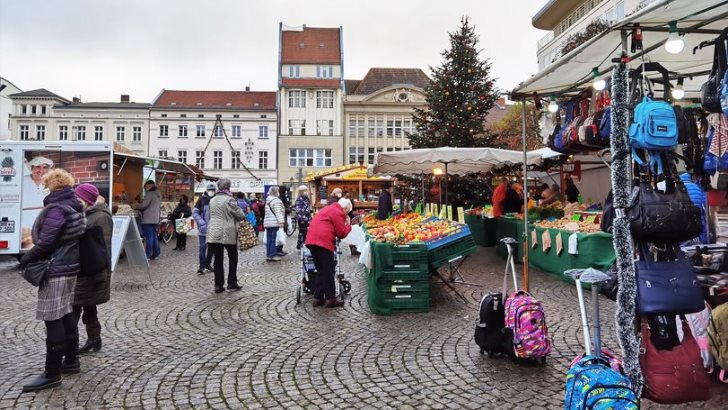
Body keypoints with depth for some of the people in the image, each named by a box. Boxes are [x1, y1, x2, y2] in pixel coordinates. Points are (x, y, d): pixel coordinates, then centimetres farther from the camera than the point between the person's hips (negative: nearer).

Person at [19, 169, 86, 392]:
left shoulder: (56, 209, -17)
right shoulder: (73, 207, 12)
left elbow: (45, 242, -18)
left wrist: (27, 257, -2)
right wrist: (34, 256, 20)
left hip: (55, 270, -10)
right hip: (69, 266, 10)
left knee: (53, 320, -5)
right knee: (66, 316, 16)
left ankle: (52, 373, 0)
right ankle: (71, 361, 26)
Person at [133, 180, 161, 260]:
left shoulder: (150, 194, -10)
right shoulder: (158, 195, 17)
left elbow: (144, 205, -17)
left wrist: (135, 206, 0)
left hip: (148, 220, -9)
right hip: (155, 219, 9)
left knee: (148, 237, -8)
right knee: (154, 236, 11)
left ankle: (147, 255, -7)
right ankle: (155, 254, 14)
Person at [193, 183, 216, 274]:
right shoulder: (202, 199, -3)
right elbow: (195, 212, -5)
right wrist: (201, 223, -17)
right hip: (203, 229, -3)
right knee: (203, 247, -2)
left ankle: (208, 264, 24)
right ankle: (202, 266, 4)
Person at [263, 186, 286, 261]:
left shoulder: (267, 201, 19)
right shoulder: (276, 200, -10)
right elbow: (278, 212, -18)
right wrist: (281, 221, -22)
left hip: (267, 223, 9)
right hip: (274, 223, -9)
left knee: (269, 239, 10)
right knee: (274, 239, -6)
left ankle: (268, 255, 13)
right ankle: (272, 255, -6)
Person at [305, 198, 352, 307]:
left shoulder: (328, 209, 26)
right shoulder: (338, 213, -4)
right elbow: (342, 233, -4)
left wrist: (344, 223, 18)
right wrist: (348, 224, 12)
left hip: (312, 240, 9)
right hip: (323, 242, -9)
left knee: (321, 271, 15)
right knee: (329, 272, 0)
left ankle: (318, 297, 16)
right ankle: (330, 298, 4)